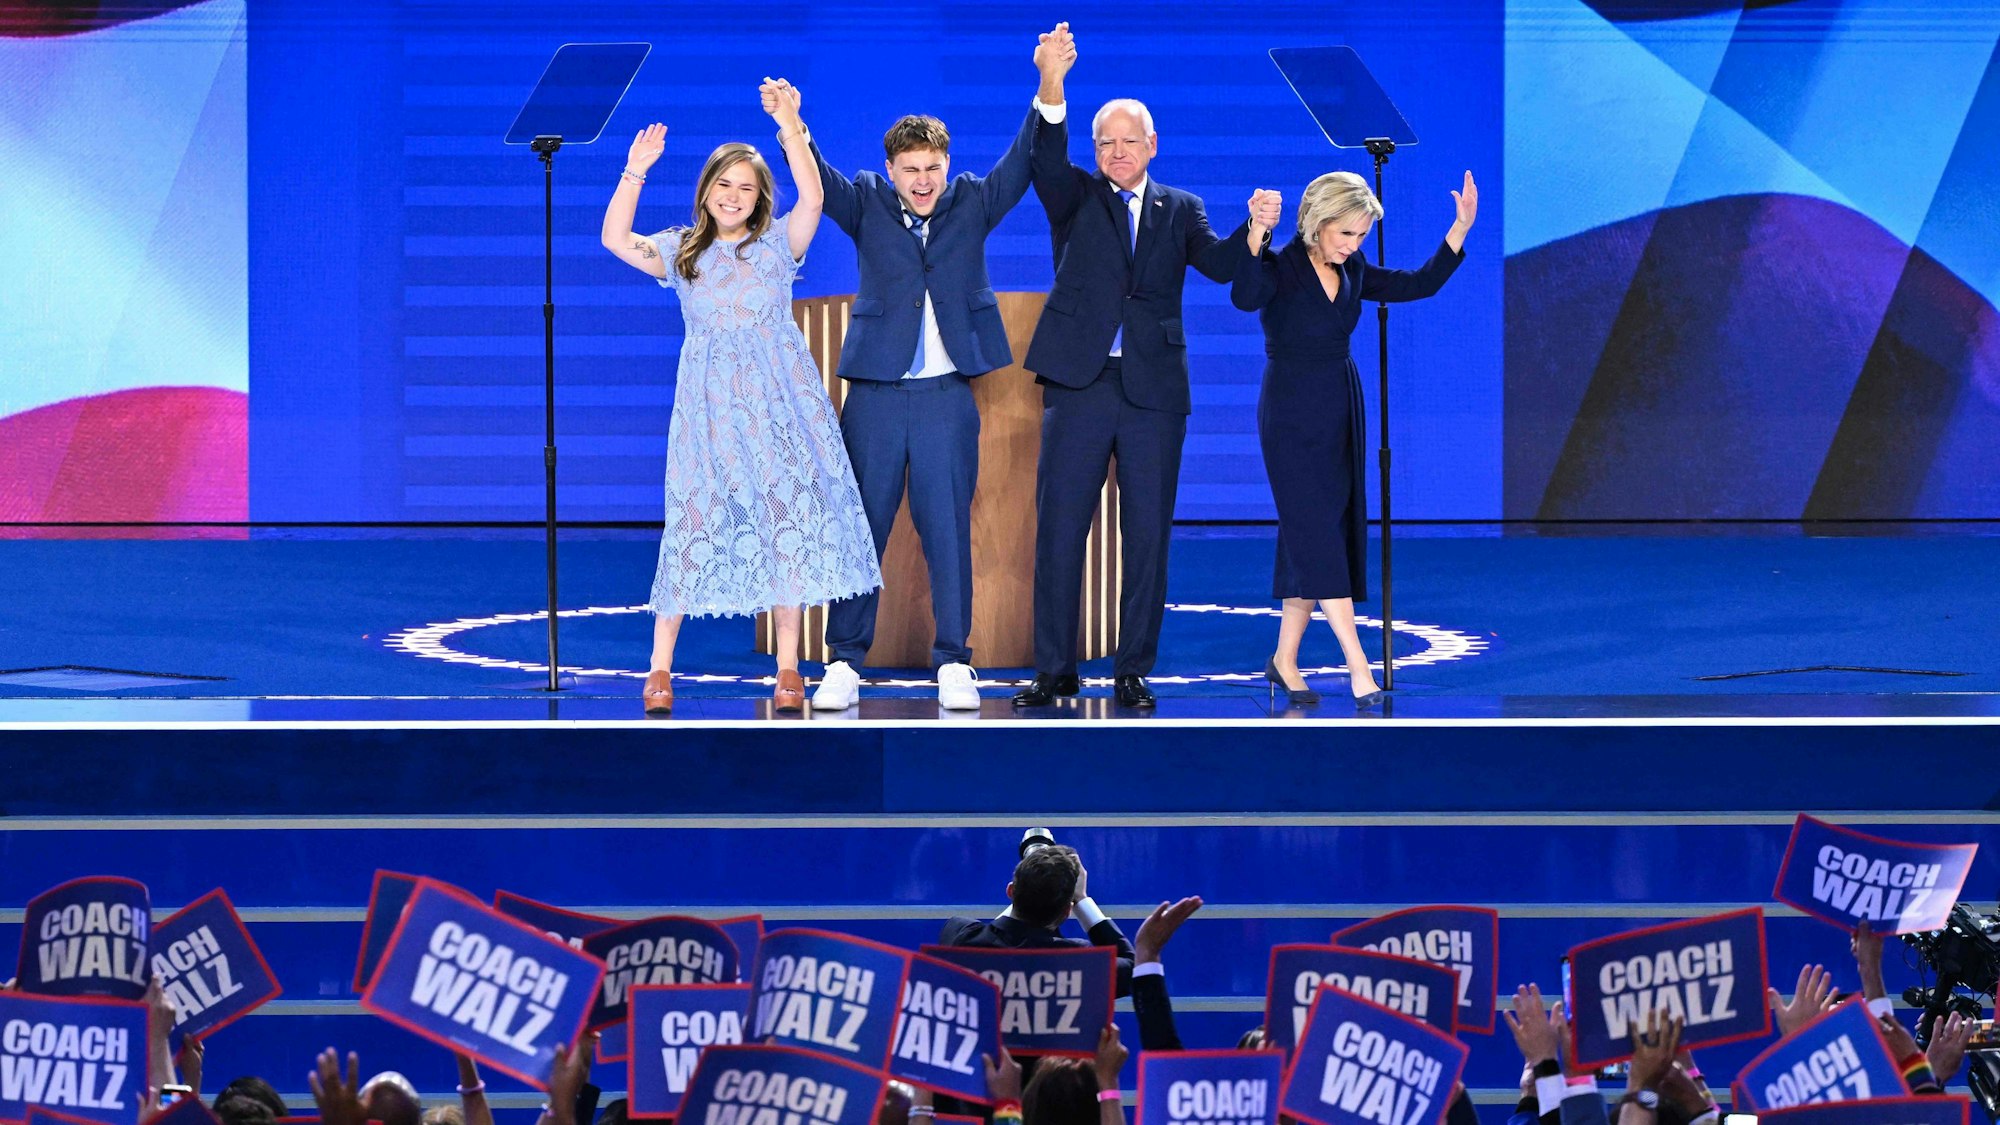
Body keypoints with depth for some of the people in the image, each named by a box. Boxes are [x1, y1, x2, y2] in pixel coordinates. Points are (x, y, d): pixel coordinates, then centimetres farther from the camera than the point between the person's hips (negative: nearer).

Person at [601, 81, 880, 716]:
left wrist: (789, 126, -18)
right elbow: (616, 240, -2)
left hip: (778, 400, 0)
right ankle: (660, 668, -2)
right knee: (695, 521, -4)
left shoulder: (777, 244, 7)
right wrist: (635, 171, -11)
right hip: (710, 402, 0)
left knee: (786, 519, -2)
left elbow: (812, 197, -10)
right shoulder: (681, 252, 10)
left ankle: (788, 670, 3)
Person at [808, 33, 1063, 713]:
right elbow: (820, 181, -10)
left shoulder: (972, 204, 8)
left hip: (947, 394, 0)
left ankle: (953, 664, 6)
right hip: (876, 392, 0)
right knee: (860, 526, 1)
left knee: (948, 528, 1)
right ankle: (844, 662, 5)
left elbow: (1021, 165, -2)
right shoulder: (867, 205, 5)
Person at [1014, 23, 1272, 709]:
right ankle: (1055, 671, 5)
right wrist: (1052, 85, -31)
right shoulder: (1076, 198, 8)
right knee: (1058, 530, -1)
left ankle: (1134, 671, 9)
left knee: (1147, 536, 2)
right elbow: (1047, 158, -12)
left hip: (1153, 393, 1)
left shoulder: (1178, 210, 12)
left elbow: (1219, 265, -2)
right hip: (1080, 387, -1)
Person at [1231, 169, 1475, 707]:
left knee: (1321, 535, 8)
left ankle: (1285, 659, 18)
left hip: (1341, 413, 7)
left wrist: (1460, 230, 1)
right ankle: (1359, 669, -16)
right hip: (1292, 414, -7)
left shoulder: (1353, 273, 7)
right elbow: (1246, 298, -34)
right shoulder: (1280, 268, -14)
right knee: (1317, 532, -11)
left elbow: (1417, 285, 10)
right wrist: (1255, 239, -50)